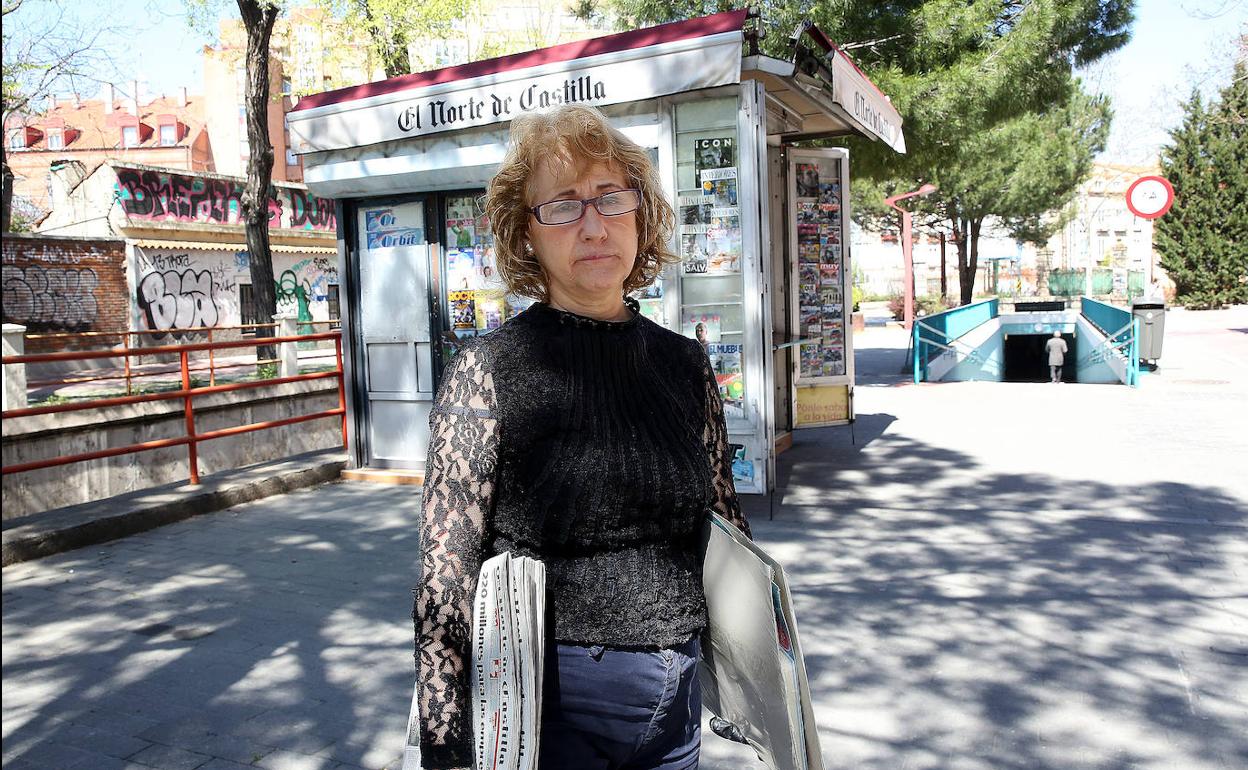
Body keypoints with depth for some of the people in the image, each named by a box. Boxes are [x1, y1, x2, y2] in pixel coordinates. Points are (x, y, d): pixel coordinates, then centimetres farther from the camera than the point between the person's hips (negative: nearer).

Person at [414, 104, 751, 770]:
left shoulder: (685, 364, 0)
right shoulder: (487, 371, -13)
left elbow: (726, 528, 10)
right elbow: (445, 584, -12)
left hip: (674, 691, 5)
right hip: (550, 702, -4)